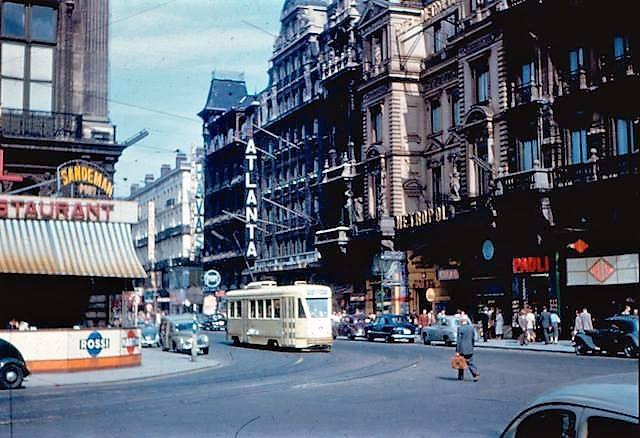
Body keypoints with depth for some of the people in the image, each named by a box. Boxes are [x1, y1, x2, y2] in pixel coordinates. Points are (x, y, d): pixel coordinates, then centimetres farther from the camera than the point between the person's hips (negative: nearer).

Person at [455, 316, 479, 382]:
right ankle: (475, 373, -10)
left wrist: (457, 351, -10)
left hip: (462, 349, -4)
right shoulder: (471, 328, 4)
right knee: (470, 362, 8)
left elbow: (458, 340, -13)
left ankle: (461, 377, 17)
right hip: (469, 349, 4)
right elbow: (473, 339, 10)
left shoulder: (460, 328, -12)